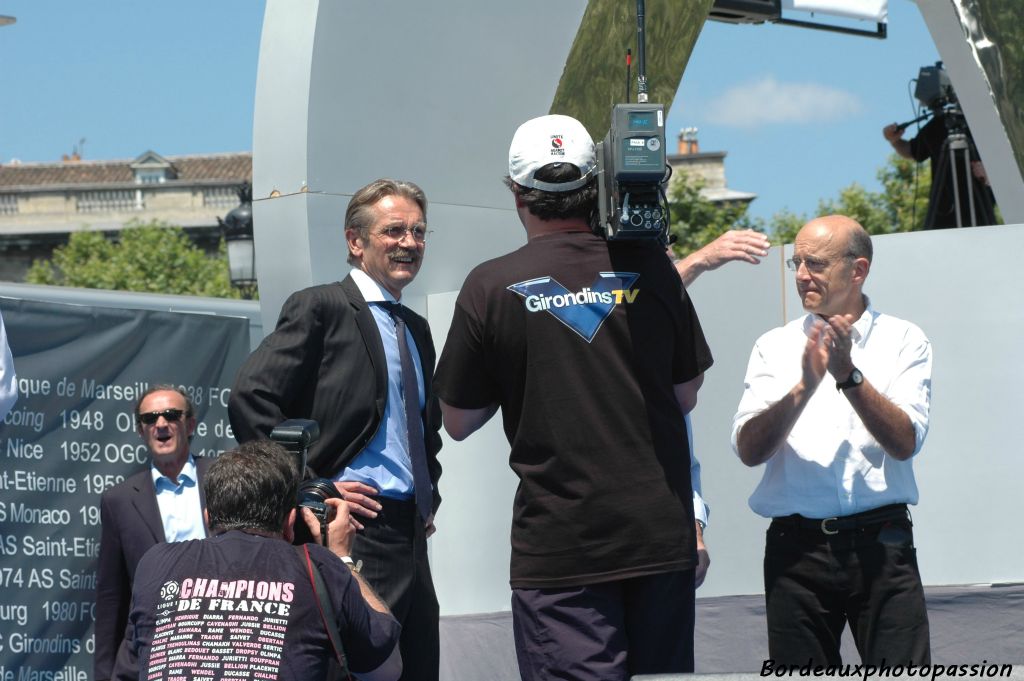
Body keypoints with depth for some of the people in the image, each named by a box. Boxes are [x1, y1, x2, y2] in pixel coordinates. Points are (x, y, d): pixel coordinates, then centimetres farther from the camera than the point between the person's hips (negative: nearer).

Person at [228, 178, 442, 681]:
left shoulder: (416, 329, 19)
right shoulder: (320, 308, -5)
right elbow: (250, 399, -16)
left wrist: (429, 496, 17)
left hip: (410, 534, 8)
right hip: (355, 531, -8)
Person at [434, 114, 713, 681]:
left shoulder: (492, 286, -6)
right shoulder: (650, 267, 1)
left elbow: (458, 421, 3)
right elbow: (685, 396, 11)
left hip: (559, 546, -3)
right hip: (662, 537, 3)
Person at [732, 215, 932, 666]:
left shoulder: (903, 340, 6)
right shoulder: (774, 347, 10)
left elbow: (905, 442, -8)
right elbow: (748, 450, -3)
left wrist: (849, 376, -17)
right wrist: (803, 387, -16)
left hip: (881, 542, -1)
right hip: (796, 544, 2)